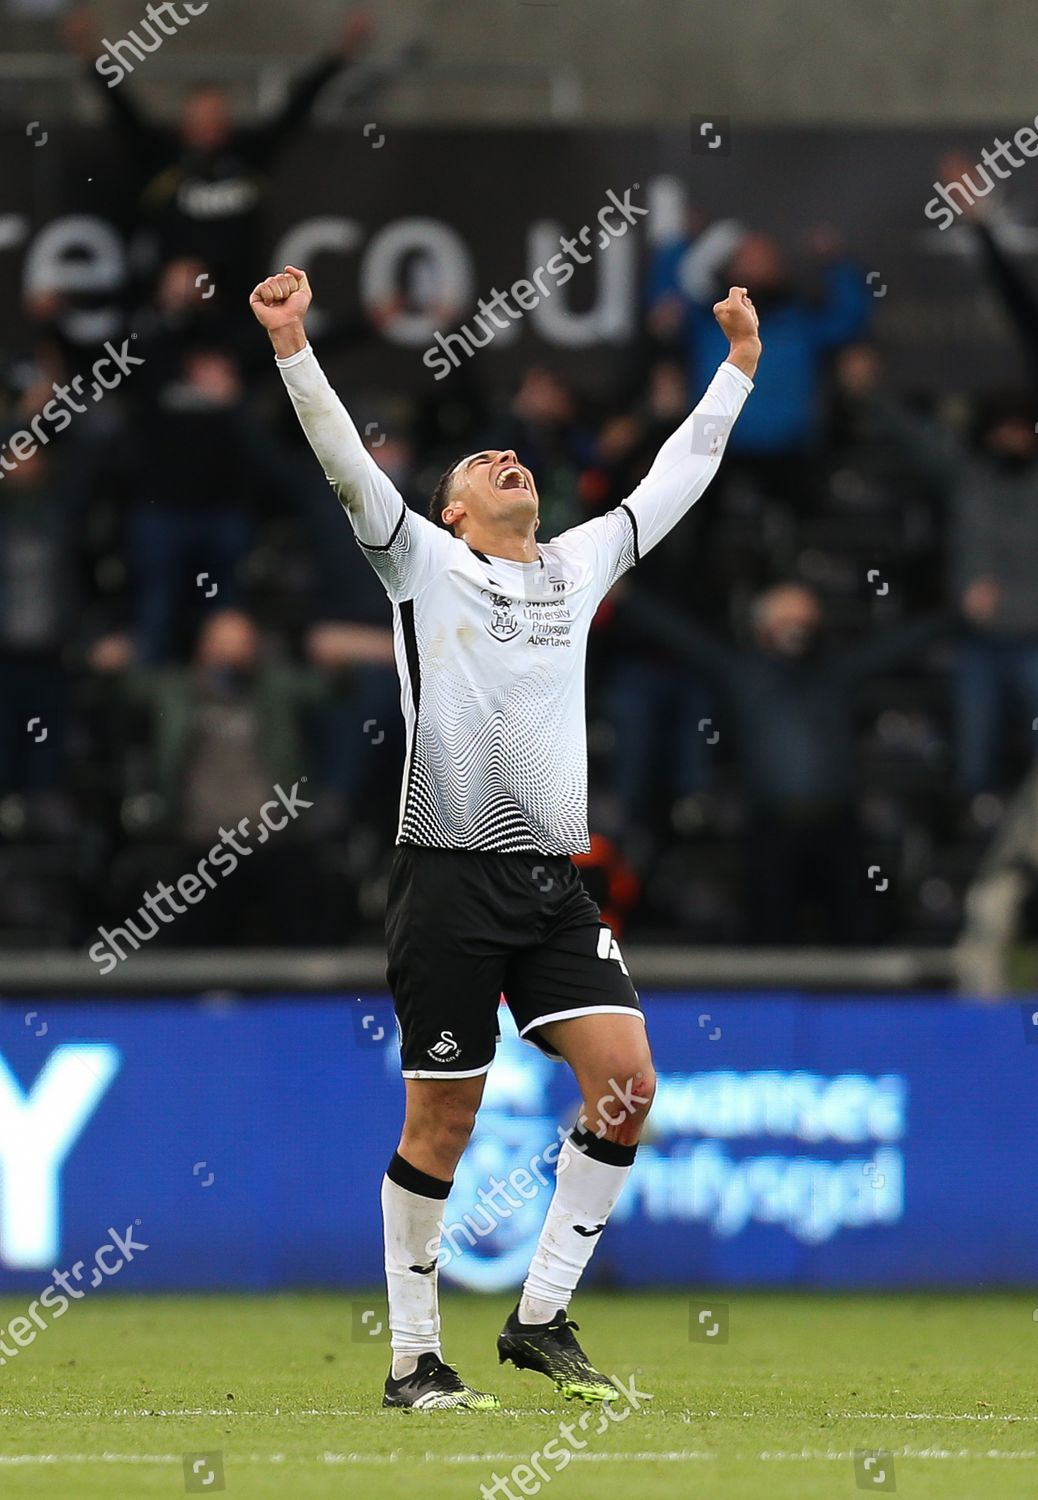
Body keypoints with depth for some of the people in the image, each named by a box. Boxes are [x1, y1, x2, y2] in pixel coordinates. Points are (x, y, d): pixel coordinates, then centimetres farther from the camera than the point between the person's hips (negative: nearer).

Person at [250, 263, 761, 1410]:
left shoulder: (577, 564, 18)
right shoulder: (424, 562, 6)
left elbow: (672, 482, 29)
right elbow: (346, 463, -6)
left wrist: (737, 367, 32)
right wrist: (291, 346, -18)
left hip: (553, 882, 5)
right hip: (450, 877, -5)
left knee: (626, 1082, -10)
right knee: (441, 1123, -2)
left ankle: (541, 1318, 1)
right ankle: (413, 1360, 7)